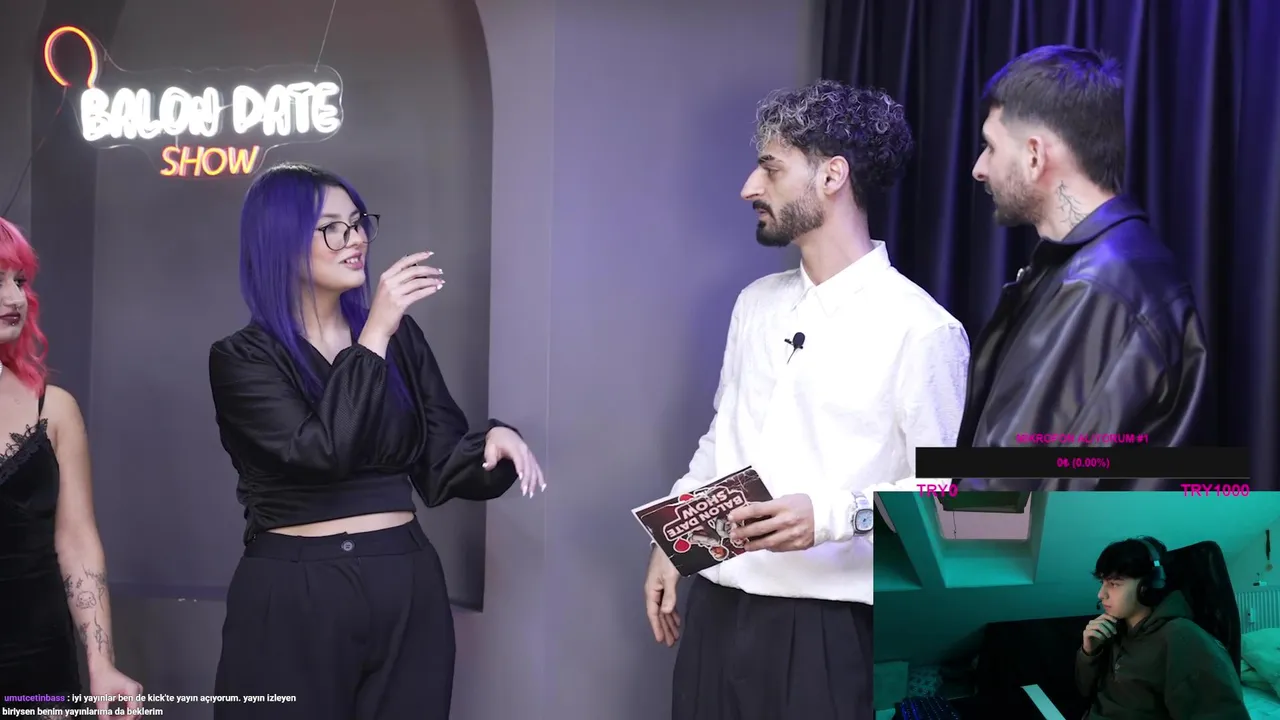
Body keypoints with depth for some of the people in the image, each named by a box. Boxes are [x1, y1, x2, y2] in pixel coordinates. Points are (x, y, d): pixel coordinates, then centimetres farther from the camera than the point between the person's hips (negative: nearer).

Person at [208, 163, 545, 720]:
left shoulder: (401, 338, 7)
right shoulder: (240, 359, -6)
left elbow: (440, 468, 7)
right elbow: (321, 451, -21)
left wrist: (493, 440, -13)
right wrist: (374, 335, -20)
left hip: (408, 591, 4)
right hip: (294, 599, -4)